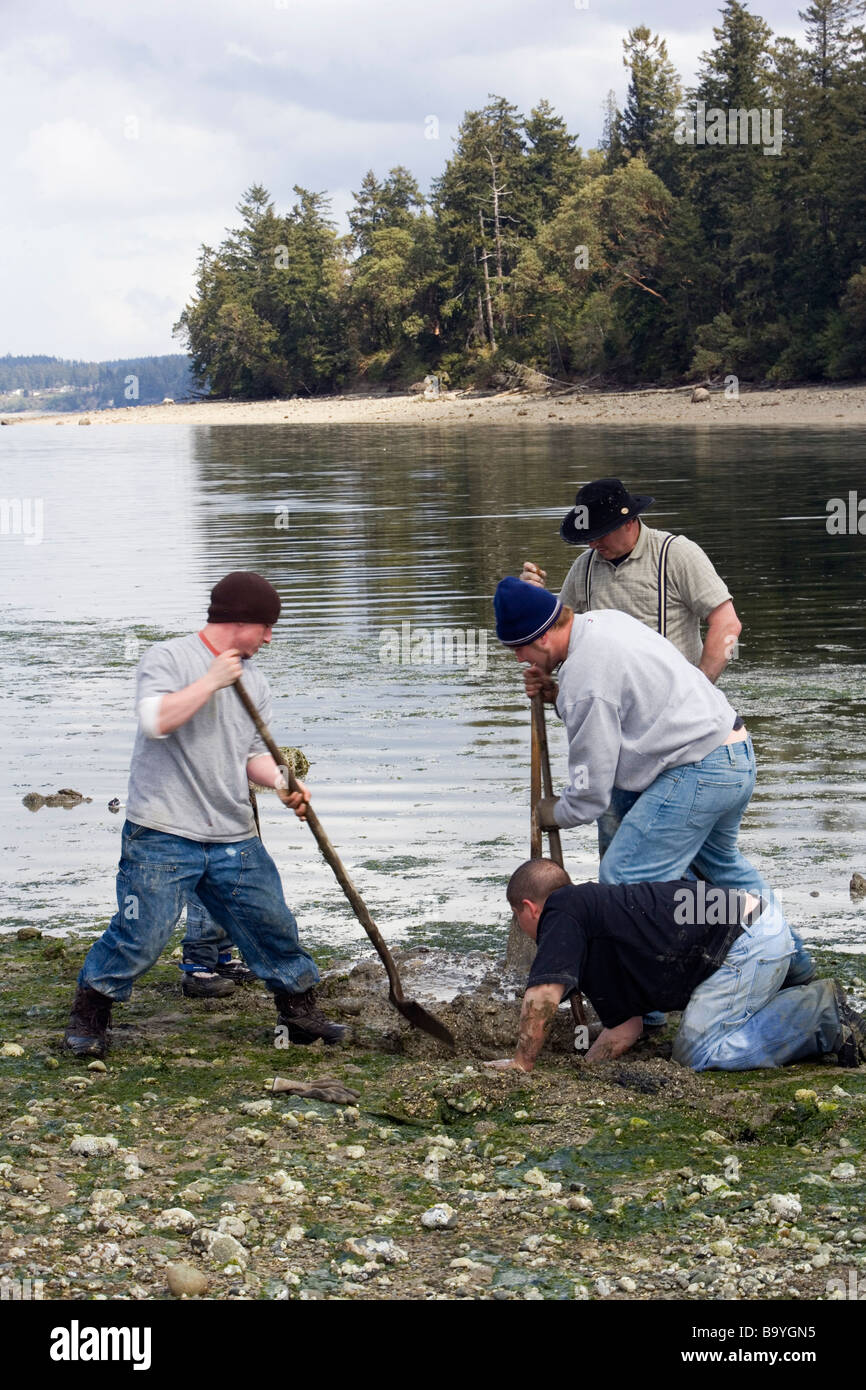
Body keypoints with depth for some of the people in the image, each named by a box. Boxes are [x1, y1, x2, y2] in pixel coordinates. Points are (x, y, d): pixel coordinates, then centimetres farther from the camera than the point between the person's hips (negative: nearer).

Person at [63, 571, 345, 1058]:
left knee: (274, 927, 9)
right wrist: (212, 681, -19)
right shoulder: (168, 658, -7)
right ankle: (89, 1016, 10)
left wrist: (281, 782, -3)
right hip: (162, 836, -6)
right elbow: (156, 720, -24)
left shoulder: (253, 679, 15)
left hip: (235, 839, 6)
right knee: (139, 936, -9)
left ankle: (300, 1011, 26)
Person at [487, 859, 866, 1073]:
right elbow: (625, 1029, 23)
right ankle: (828, 1027, 10)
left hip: (746, 943, -10)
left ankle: (819, 1008, -7)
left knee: (697, 1053, -8)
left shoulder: (561, 910, -2)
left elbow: (544, 995, -16)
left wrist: (522, 1063, -5)